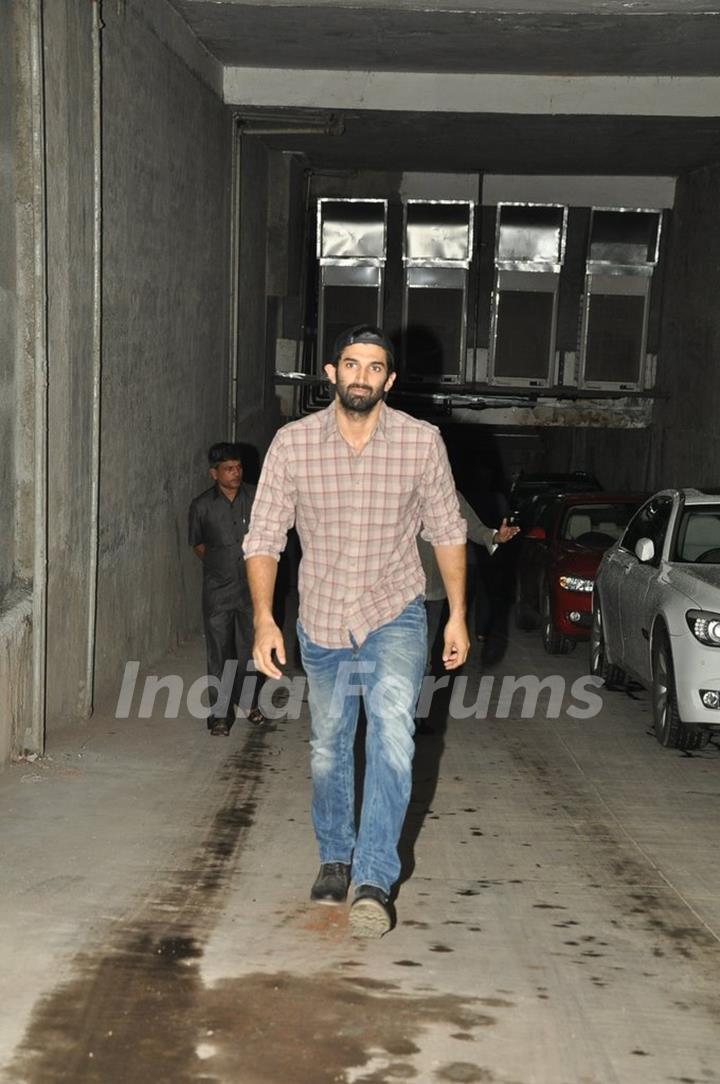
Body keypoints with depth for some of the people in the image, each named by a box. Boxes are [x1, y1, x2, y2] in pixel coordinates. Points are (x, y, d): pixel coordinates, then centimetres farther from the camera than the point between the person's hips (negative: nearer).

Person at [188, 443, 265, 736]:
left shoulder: (255, 498, -5)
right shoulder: (202, 506, -7)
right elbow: (197, 543, 8)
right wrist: (217, 564, 7)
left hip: (251, 587, 2)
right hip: (218, 590, -1)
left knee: (249, 647, 13)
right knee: (219, 652, 1)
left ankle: (246, 701, 32)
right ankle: (219, 713, 9)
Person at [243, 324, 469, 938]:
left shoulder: (421, 441, -9)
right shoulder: (294, 443, -9)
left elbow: (447, 532, 2)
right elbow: (264, 538, -6)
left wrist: (458, 615, 0)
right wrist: (264, 620, -16)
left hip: (394, 615, -2)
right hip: (322, 618, 2)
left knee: (392, 732, -24)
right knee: (328, 748, 14)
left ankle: (374, 881, -18)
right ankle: (334, 857, 37)